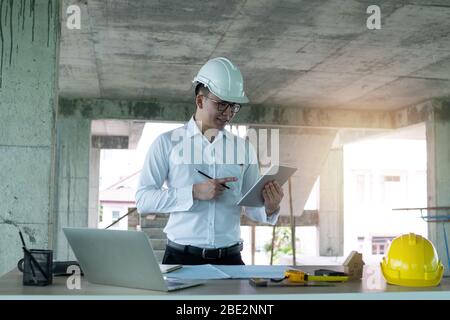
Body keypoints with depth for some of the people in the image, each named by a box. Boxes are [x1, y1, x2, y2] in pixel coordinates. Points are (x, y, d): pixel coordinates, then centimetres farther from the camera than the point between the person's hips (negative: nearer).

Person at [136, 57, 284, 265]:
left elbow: (251, 207, 9)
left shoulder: (244, 148, 10)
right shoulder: (167, 143, 2)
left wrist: (270, 209, -12)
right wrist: (194, 193, -14)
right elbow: (143, 200, -5)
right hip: (181, 257, -2)